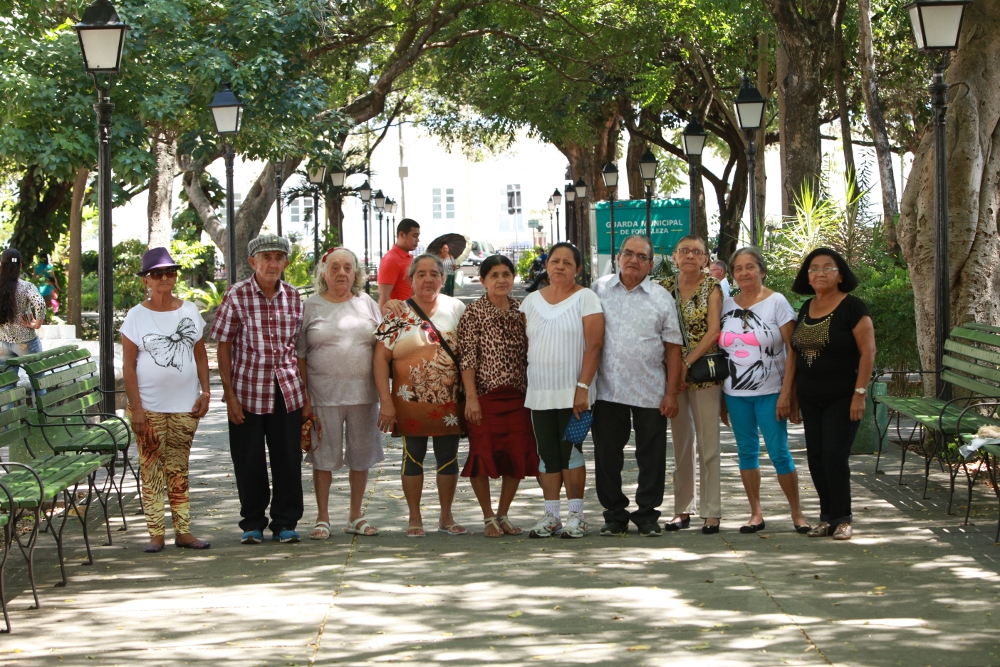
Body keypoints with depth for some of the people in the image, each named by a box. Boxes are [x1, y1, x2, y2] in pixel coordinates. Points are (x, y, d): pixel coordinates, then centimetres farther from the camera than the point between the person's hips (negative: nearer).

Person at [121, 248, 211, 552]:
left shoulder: (189, 311, 7)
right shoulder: (136, 316, -2)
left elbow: (200, 353, 13)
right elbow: (128, 364, -4)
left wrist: (205, 391, 1)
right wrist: (136, 407, -10)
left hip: (185, 405, 3)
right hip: (149, 407, -3)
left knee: (178, 469, 7)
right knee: (151, 470, -2)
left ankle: (183, 530, 10)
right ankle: (155, 534, 1)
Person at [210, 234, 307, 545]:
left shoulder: (293, 296, 6)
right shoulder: (237, 295, -4)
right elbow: (224, 347, -3)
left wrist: (306, 394, 7)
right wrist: (229, 394, -8)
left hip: (288, 391, 3)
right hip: (248, 391, -3)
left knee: (288, 460, 4)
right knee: (249, 461, 4)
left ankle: (285, 522, 15)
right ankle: (252, 523, 17)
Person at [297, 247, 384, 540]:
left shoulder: (367, 304, 9)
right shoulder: (310, 307, 2)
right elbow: (300, 356, 1)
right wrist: (303, 397, -5)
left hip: (363, 392, 2)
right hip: (324, 392, -2)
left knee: (361, 455, 7)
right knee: (324, 455, 1)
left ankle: (356, 517, 19)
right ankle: (322, 518, 11)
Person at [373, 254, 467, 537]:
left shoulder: (456, 309, 5)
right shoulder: (397, 313, -2)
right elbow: (380, 358, -5)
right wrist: (386, 402, -12)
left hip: (449, 402, 2)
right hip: (410, 401, -2)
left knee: (448, 458, 7)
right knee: (413, 457, 5)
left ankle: (446, 516, 21)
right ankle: (415, 519, 15)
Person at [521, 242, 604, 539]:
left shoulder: (585, 298, -3)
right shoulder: (531, 301, 11)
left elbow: (594, 345, -9)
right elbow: (524, 346, 14)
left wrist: (583, 387, -16)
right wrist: (520, 386, 8)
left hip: (572, 392, -4)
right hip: (539, 392, 4)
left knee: (571, 451, -4)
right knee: (547, 455, 6)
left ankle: (576, 514, 3)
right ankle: (550, 515, 12)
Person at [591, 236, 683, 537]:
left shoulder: (661, 298, 4)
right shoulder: (599, 290, 8)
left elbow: (673, 348, 3)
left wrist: (671, 393, -4)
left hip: (650, 394, -1)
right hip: (607, 389, 1)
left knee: (651, 456, 3)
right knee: (607, 455, 5)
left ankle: (647, 515, 14)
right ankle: (614, 515, 16)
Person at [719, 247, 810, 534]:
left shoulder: (776, 302, -4)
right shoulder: (727, 305, 9)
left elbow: (793, 350, -7)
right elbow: (722, 349, 13)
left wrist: (786, 392, -14)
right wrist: (721, 397, 10)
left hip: (769, 392, -4)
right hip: (736, 393, 4)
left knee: (779, 453, -4)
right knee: (747, 452, 7)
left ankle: (797, 514, 5)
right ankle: (756, 514, 14)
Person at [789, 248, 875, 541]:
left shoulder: (852, 307, -10)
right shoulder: (806, 309, 10)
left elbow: (867, 352, -13)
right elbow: (795, 352, 16)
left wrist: (859, 393, -18)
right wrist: (791, 393, 11)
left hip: (842, 398, -6)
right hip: (811, 398, 6)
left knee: (834, 456, -9)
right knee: (816, 457, 5)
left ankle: (842, 519, 2)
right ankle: (827, 516, 14)